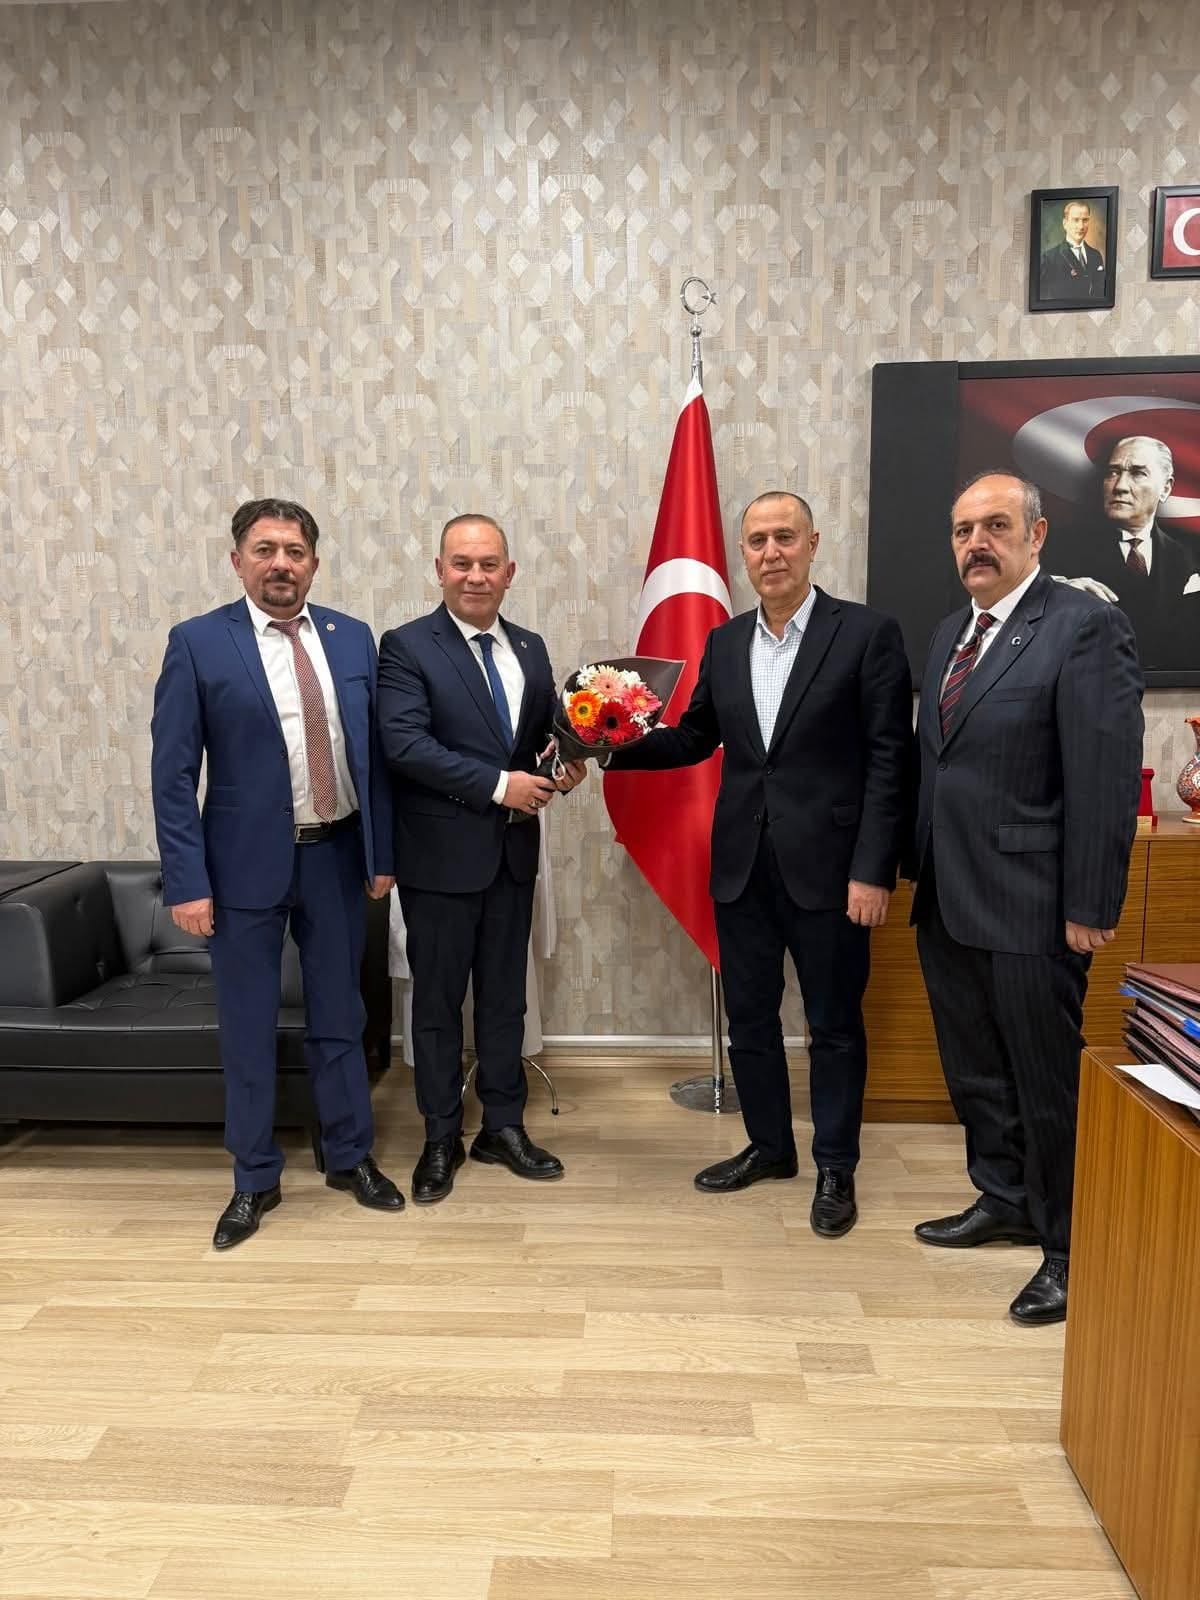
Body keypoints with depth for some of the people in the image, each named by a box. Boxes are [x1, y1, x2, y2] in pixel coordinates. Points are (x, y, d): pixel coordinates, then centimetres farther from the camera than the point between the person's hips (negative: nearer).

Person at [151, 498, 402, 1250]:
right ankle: (256, 1179, 27)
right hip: (247, 861, -2)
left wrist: (382, 852, 4)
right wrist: (188, 880, -12)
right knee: (248, 1028, 9)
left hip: (337, 856, 3)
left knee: (340, 1017, 15)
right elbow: (173, 774, -7)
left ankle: (351, 1157, 32)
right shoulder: (197, 642, -5)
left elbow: (374, 753, 7)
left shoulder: (353, 638, 4)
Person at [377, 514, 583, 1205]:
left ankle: (504, 1126, 30)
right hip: (441, 856, -5)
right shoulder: (406, 647, -8)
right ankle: (442, 1139, 24)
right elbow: (405, 744, -20)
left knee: (506, 996, 15)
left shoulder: (531, 648, 9)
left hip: (514, 852, 5)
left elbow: (550, 730, 14)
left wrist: (565, 766, -10)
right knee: (438, 1000, 9)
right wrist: (499, 784, -22)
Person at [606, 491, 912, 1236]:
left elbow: (890, 759, -10)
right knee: (749, 1017, 15)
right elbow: (695, 738, 13)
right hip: (742, 865, 5)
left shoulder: (868, 632, -7)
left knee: (834, 1023, 9)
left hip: (827, 865, -5)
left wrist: (874, 870, -15)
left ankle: (836, 1167, 26)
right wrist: (615, 748, -2)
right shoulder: (725, 642, 9)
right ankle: (770, 1145, 34)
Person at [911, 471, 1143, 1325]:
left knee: (1049, 1080, 5)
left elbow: (1106, 776, -16)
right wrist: (920, 872, 10)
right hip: (947, 900, 8)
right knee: (974, 1069, 19)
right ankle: (1005, 1199, 39)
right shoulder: (951, 633, 13)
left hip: (1030, 905, -7)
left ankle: (1071, 1249, 24)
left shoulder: (1086, 626, -11)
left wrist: (1090, 907, -17)